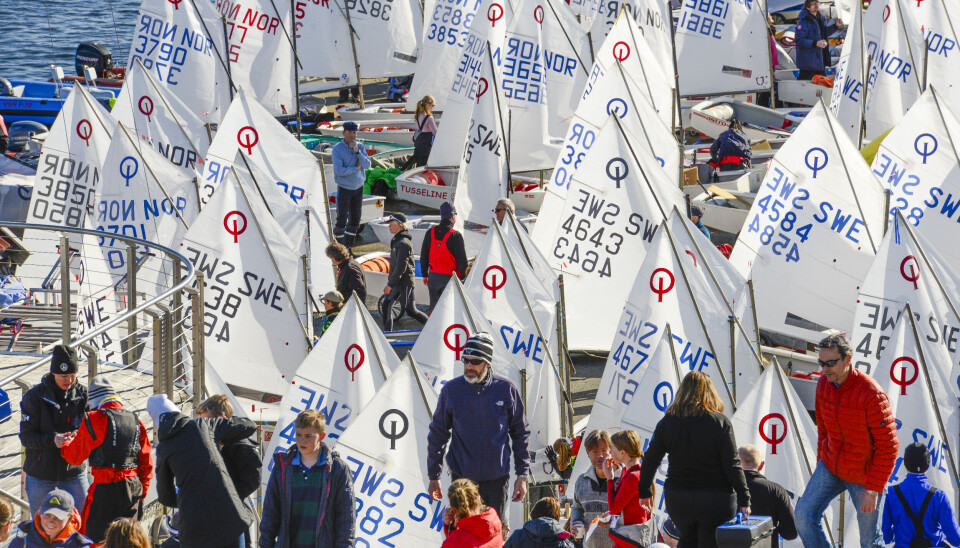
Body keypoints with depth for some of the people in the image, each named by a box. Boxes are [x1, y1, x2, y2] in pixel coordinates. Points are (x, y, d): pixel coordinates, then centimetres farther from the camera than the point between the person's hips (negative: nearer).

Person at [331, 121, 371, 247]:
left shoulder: (360, 147, 2)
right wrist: (356, 168, -12)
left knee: (355, 220, 7)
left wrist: (357, 151, -21)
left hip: (358, 187, 5)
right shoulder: (337, 149, -12)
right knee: (342, 220, -9)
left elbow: (367, 165, -9)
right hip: (344, 188, -5)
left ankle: (348, 247, 18)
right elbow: (339, 170, -20)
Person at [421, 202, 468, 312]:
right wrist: (464, 278, -2)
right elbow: (462, 259, -12)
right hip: (450, 277, -5)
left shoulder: (430, 233, 3)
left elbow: (423, 256, 11)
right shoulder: (455, 235, -14)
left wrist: (425, 274, 21)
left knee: (434, 308, 13)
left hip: (433, 275, 5)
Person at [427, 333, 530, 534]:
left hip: (497, 478, 0)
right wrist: (434, 476, 7)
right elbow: (438, 434, 7)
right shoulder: (451, 390, -3)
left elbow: (521, 434, 6)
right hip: (462, 477, 0)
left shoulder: (506, 390, -2)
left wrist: (522, 475, 3)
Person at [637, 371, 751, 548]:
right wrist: (744, 499, -6)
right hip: (716, 500, -3)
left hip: (677, 499, 3)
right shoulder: (721, 423, -9)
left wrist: (645, 491, 18)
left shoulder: (667, 422, -1)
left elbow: (650, 460, 4)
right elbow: (732, 465, -12)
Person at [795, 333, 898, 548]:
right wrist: (821, 463, 16)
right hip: (831, 467, 6)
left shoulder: (871, 394, -25)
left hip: (865, 475, -6)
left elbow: (888, 447, -21)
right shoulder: (823, 384, -4)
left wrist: (873, 490, -21)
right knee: (804, 515, -9)